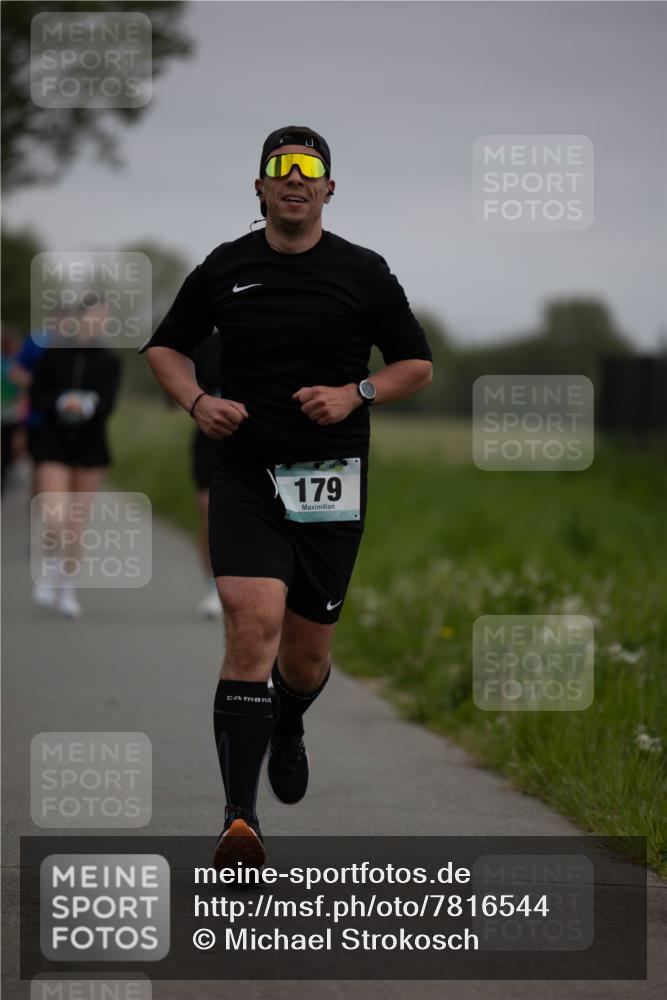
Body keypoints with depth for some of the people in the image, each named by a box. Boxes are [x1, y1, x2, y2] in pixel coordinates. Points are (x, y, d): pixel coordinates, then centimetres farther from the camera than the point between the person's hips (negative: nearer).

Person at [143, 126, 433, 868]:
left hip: (330, 484, 1)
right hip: (244, 478, -1)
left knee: (306, 655, 9)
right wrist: (198, 402, -4)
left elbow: (417, 364, 9)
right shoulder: (224, 269, 4)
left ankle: (287, 729, 49)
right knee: (254, 626, -20)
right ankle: (240, 821, -22)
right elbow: (166, 347, 16)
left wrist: (355, 395, -10)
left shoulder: (363, 272, 2)